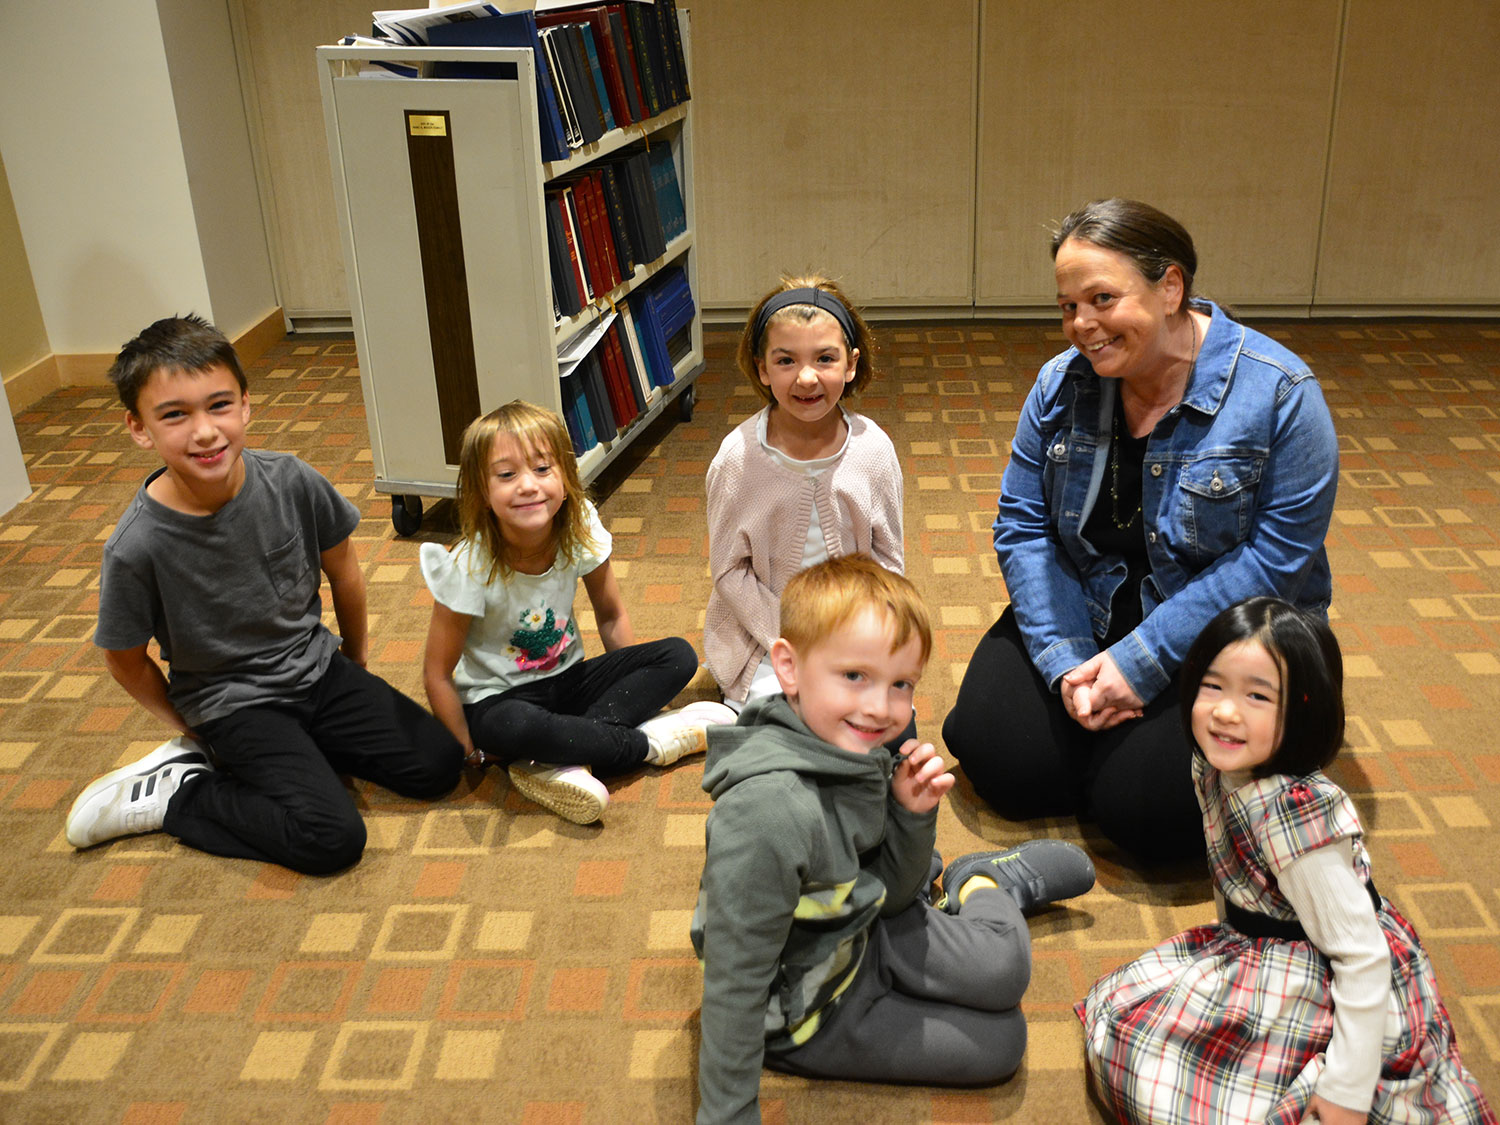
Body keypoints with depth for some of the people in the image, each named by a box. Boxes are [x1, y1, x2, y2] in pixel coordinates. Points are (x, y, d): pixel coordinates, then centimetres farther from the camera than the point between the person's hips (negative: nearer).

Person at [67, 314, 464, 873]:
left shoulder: (293, 483, -17)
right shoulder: (137, 547, -25)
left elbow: (343, 571, 3)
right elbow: (126, 659, -7)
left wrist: (355, 664, 15)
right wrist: (190, 728, 6)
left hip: (316, 666, 4)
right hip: (230, 701, -4)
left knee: (438, 764, -4)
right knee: (332, 838, -19)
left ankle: (300, 746, 13)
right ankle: (172, 792, 1)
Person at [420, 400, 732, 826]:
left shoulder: (580, 531, -13)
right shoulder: (469, 568, -23)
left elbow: (612, 618, 3)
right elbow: (437, 675, -15)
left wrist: (636, 684, -3)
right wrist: (471, 752, -13)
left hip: (568, 680, 5)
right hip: (496, 699, -5)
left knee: (678, 656, -15)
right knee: (514, 728, -41)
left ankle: (565, 761, -27)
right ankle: (650, 741, -21)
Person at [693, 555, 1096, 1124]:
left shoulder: (858, 756, -14)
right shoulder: (767, 811, -39)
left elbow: (890, 894, -2)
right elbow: (734, 980, -31)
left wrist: (914, 814, -19)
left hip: (863, 932, 6)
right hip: (810, 1012, -5)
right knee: (1000, 1041, 3)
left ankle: (978, 882, 28)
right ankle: (979, 884, 25)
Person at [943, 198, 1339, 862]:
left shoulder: (1280, 394, -16)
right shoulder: (1062, 384, -3)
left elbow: (1276, 556, -19)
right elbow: (1023, 526, -4)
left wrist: (1140, 664, -23)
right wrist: (1066, 662, -17)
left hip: (1224, 639, -3)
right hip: (1081, 620, 4)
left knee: (1144, 809, -21)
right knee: (1002, 764, -14)